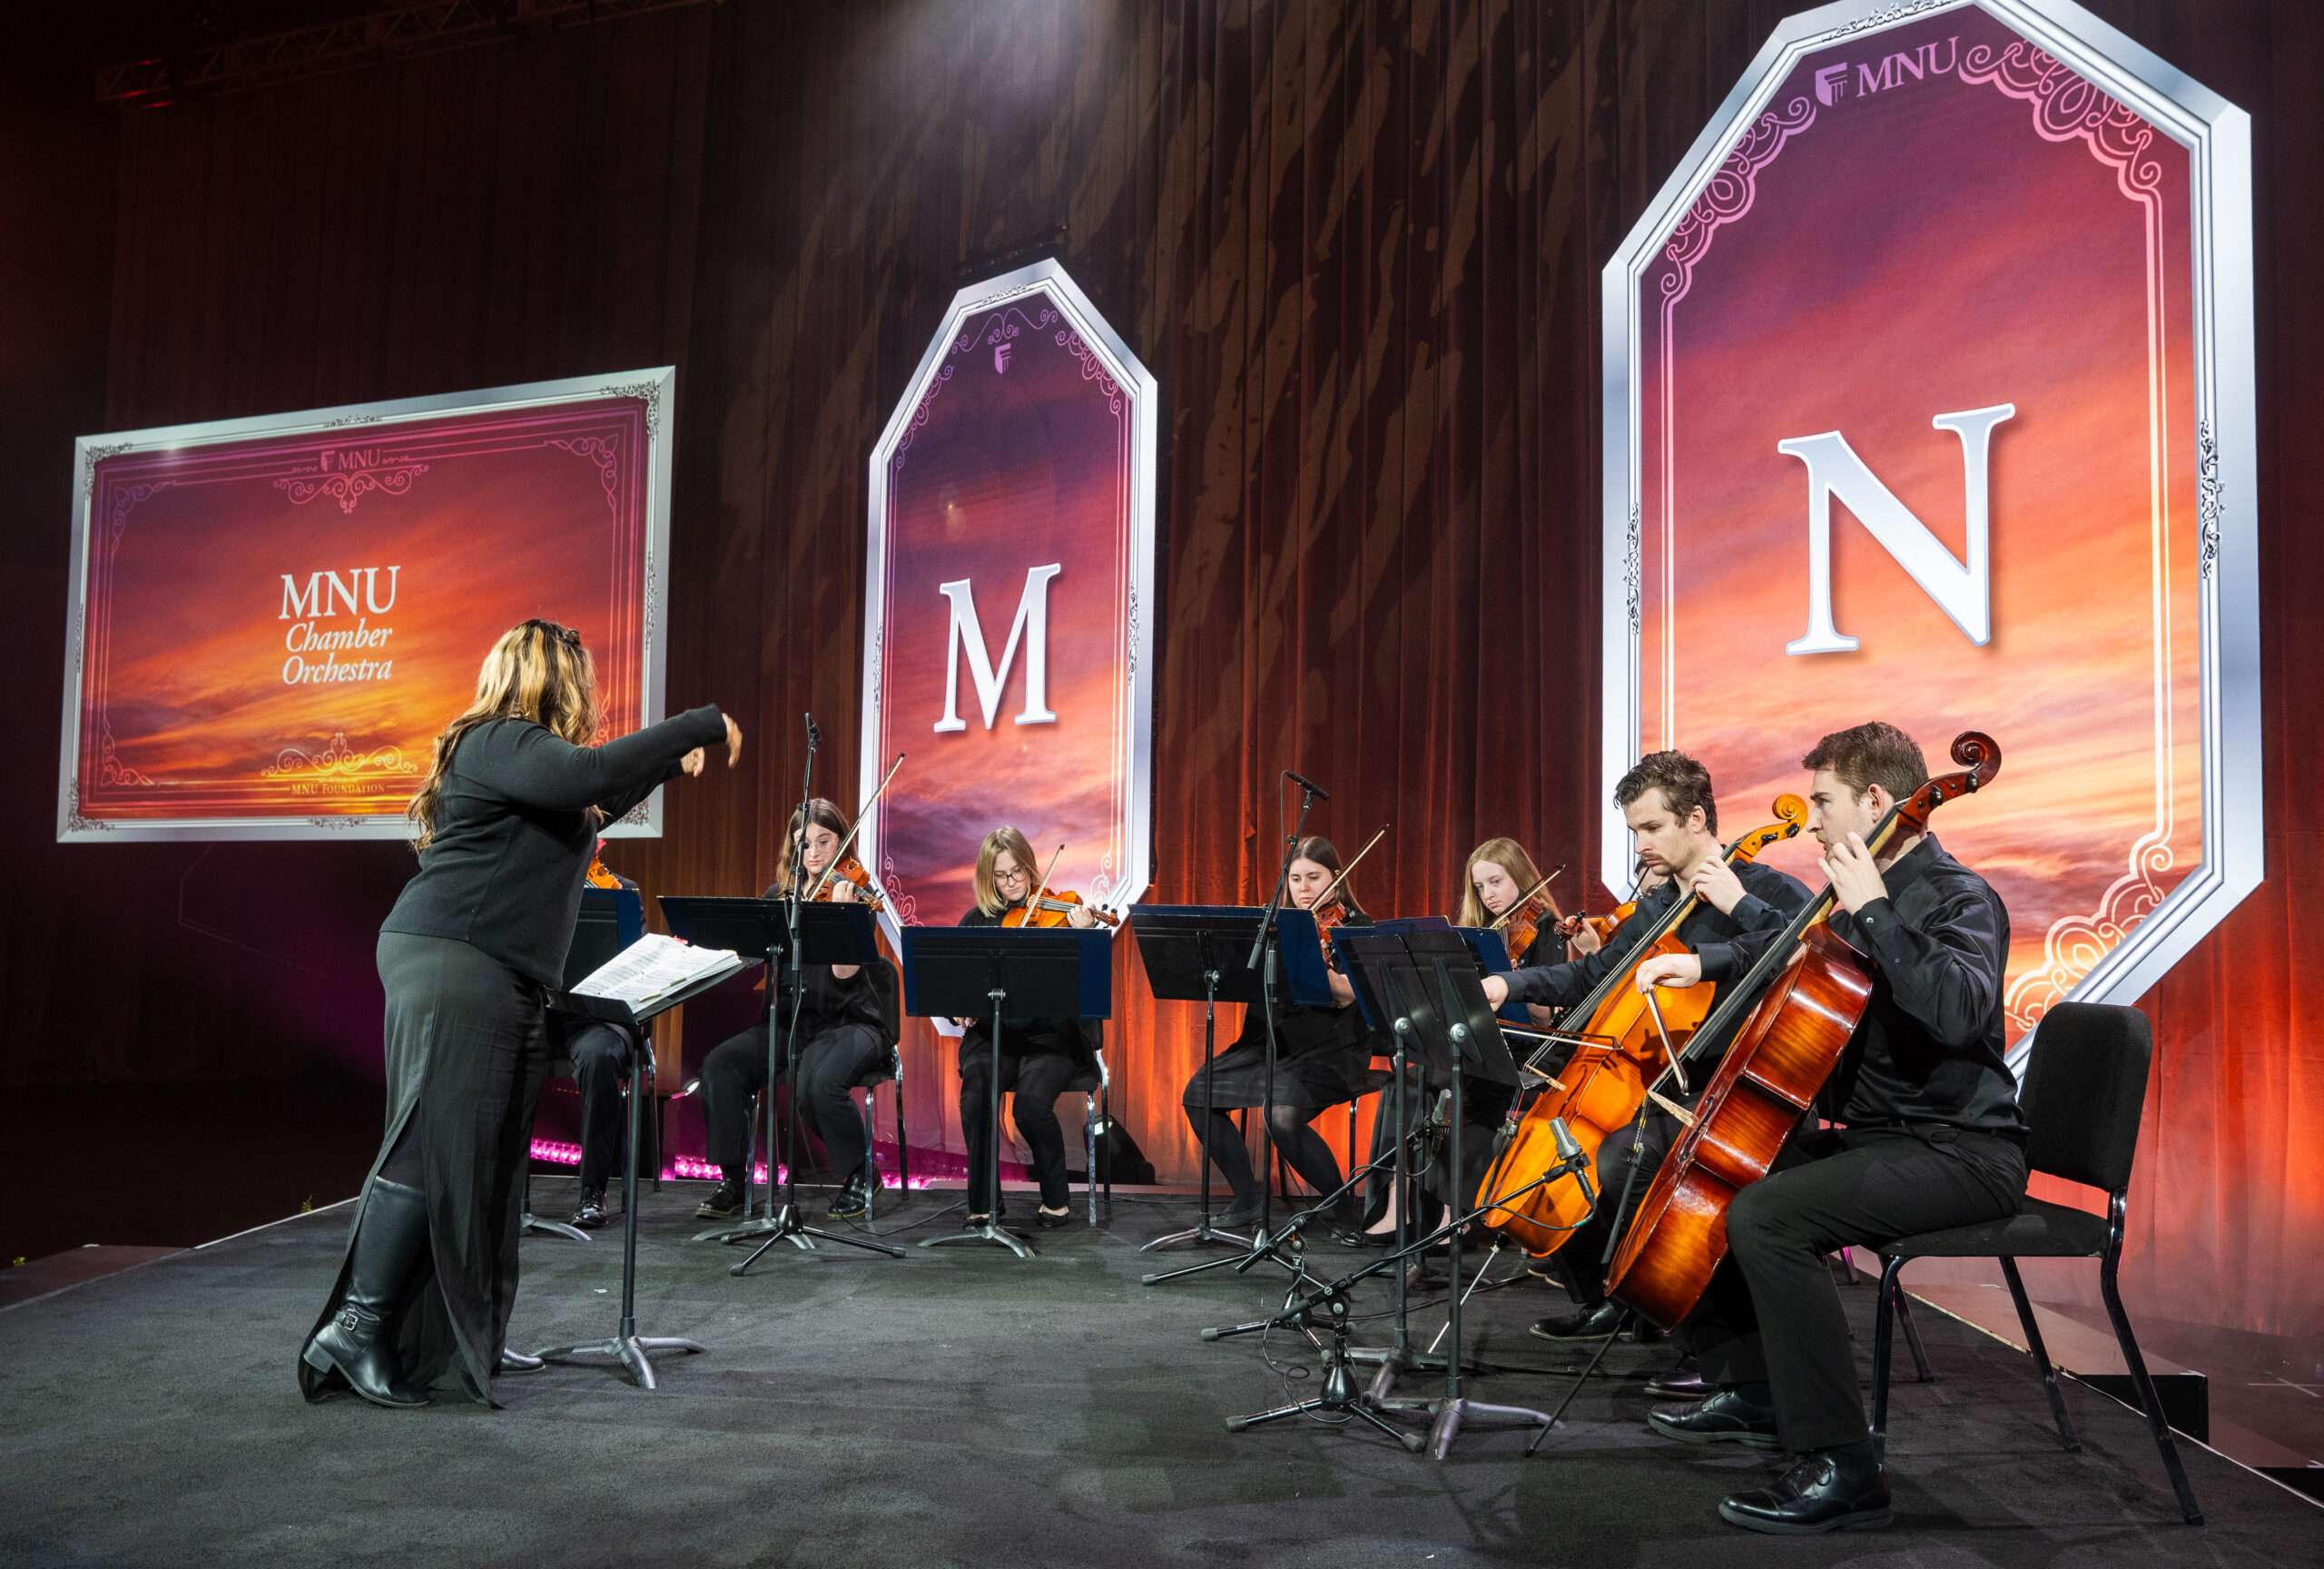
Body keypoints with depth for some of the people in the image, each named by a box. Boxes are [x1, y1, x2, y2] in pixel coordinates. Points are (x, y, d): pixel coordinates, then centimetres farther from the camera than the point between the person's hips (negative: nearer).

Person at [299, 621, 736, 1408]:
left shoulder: (518, 749, 23)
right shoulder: (502, 742, -10)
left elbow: (592, 807, 37)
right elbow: (589, 773, -28)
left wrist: (667, 764, 37)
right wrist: (701, 723, -20)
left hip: (499, 983, 11)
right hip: (453, 964, -11)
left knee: (482, 1159, 10)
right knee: (432, 1148, -11)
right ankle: (357, 1328, -6)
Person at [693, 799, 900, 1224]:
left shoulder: (854, 894, -4)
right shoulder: (779, 895, 12)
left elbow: (845, 974, -17)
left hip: (849, 1022, -5)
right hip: (790, 1019, 5)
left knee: (817, 1084, -34)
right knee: (719, 1065, -19)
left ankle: (860, 1175, -7)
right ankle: (732, 1180, -4)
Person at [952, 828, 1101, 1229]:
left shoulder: (1056, 913, 2)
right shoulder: (977, 920, 11)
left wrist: (1082, 936, -28)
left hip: (1052, 1033, -2)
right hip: (993, 1033, 2)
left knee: (1031, 1101, -29)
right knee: (976, 1092, -29)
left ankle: (1057, 1199, -3)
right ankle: (981, 1203, -12)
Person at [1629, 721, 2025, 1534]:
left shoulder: (1958, 899, -15)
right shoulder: (1869, 898, 12)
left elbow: (1957, 1009, -36)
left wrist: (1871, 912, -30)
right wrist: (1702, 962, 20)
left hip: (1962, 1152, -10)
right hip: (1875, 1134, 10)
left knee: (1764, 1215, -30)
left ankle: (1844, 1467, -22)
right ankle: (1753, 1393, 23)